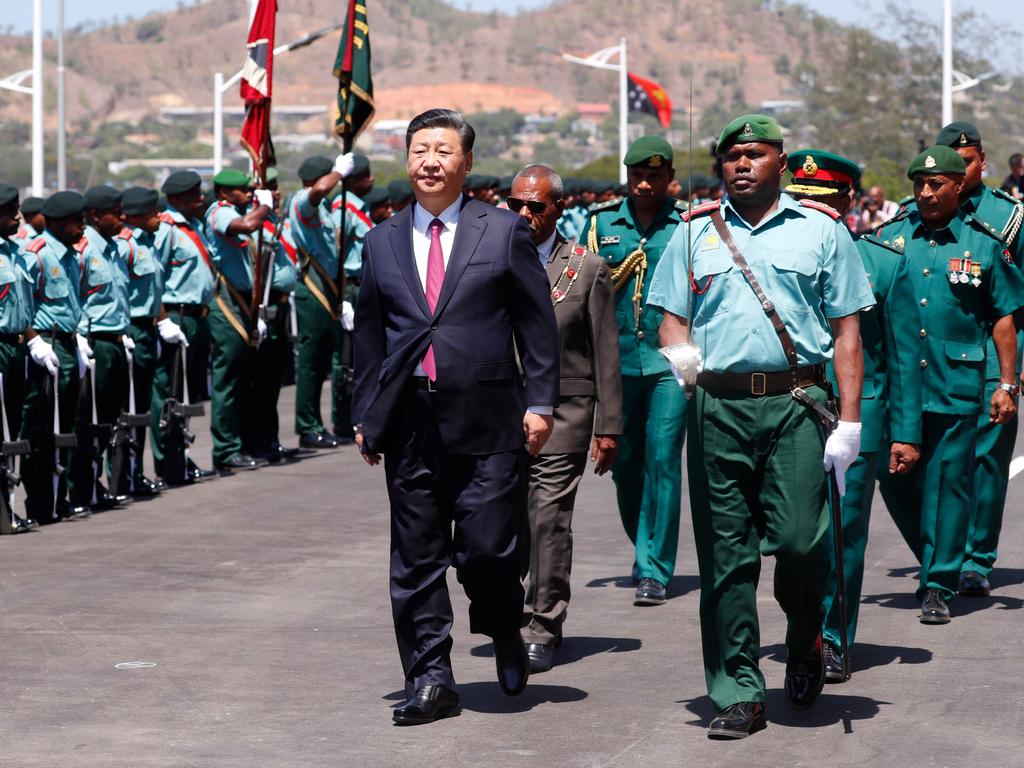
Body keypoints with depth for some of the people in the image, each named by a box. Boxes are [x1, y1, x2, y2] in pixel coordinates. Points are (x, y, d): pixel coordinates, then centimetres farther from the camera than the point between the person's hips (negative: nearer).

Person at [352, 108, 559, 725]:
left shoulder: (504, 231, 4)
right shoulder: (382, 242, 12)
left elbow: (538, 323, 4)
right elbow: (369, 334, 17)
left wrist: (540, 402, -2)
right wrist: (365, 415, 14)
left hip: (485, 420, -3)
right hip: (410, 424, 3)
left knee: (486, 550, -5)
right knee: (417, 558, 4)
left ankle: (506, 635, 24)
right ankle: (431, 679, 12)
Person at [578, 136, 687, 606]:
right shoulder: (599, 223, 7)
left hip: (671, 361, -3)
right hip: (617, 360, 3)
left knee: (662, 461, -9)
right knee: (624, 463, 8)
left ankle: (654, 571, -4)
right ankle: (645, 550, 31)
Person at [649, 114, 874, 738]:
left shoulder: (822, 230, 9)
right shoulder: (695, 233, 14)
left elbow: (846, 330, 6)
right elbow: (673, 319, 14)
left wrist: (850, 422, -2)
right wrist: (679, 353, -10)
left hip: (798, 404, -2)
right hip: (718, 407, 2)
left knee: (800, 540, -12)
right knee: (725, 557, 1)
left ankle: (805, 642, 19)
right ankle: (738, 694, 8)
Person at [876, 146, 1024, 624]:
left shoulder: (983, 245, 3)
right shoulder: (890, 238, 6)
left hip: (956, 386, -2)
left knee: (947, 485, 0)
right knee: (895, 481, 5)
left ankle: (939, 587, 8)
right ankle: (937, 561, 26)